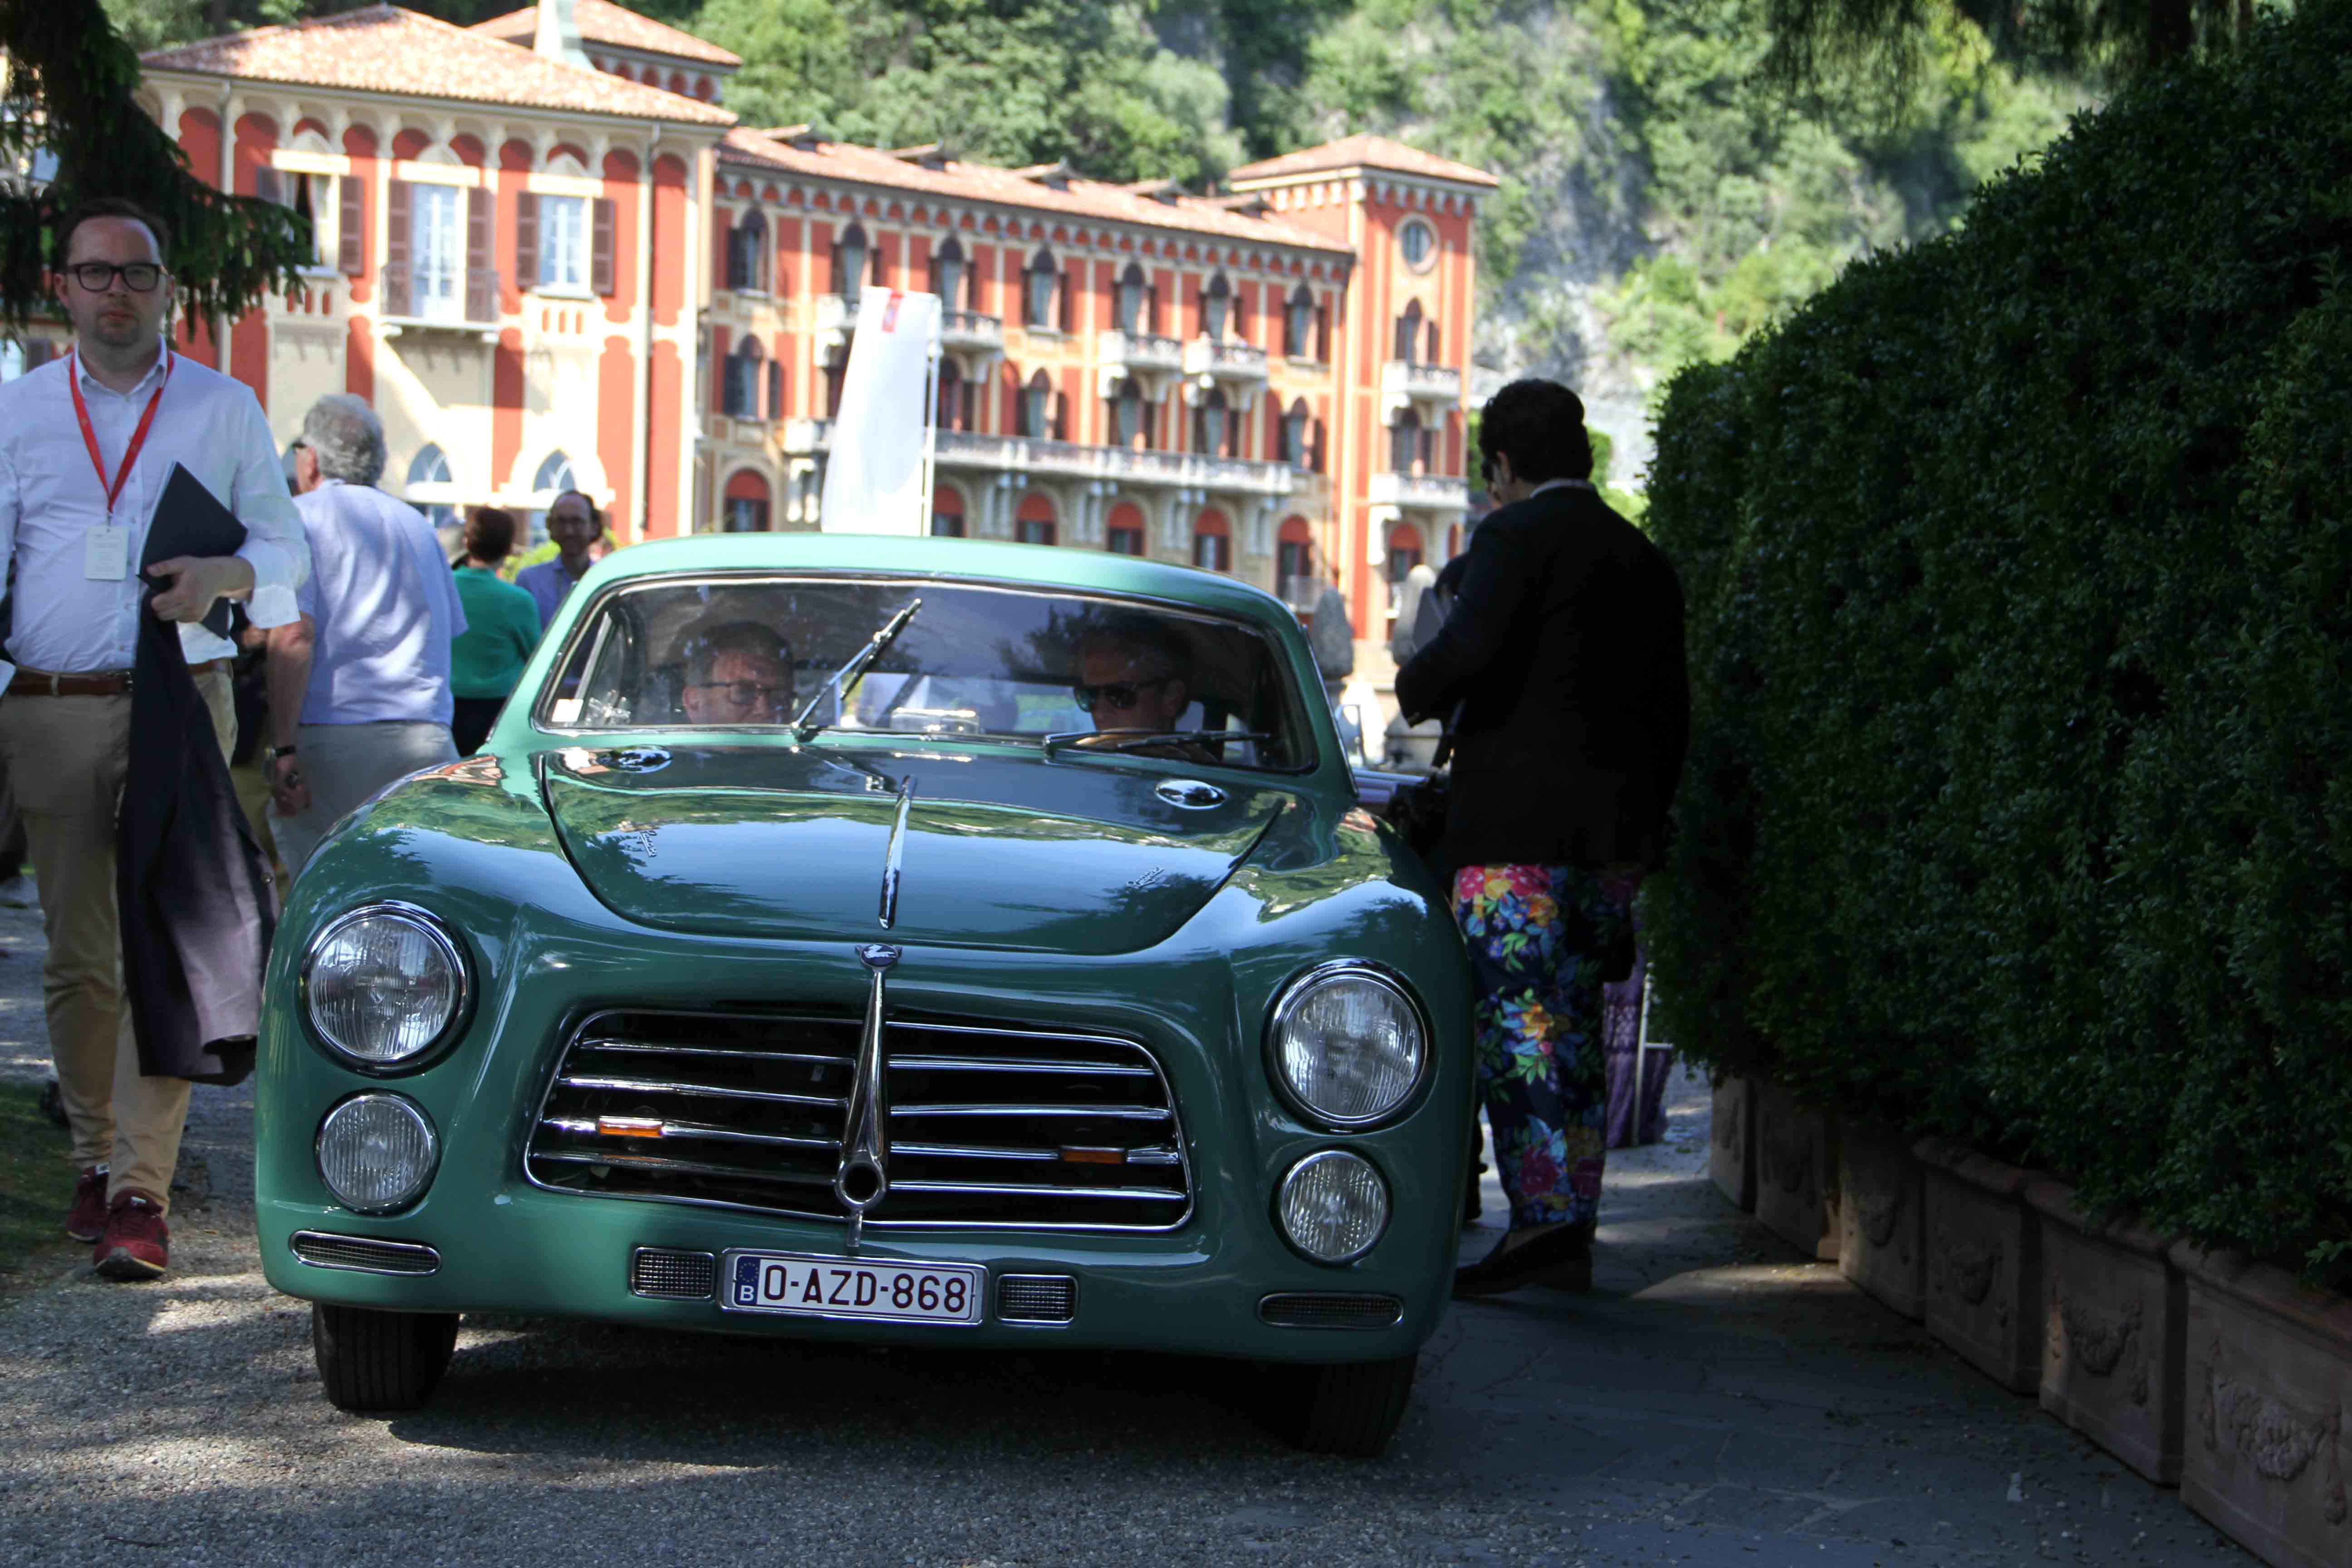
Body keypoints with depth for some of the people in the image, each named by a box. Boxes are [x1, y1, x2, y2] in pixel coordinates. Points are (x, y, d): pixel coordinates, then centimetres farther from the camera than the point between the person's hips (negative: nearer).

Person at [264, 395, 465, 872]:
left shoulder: (302, 517, 0)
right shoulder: (416, 524, 20)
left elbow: (293, 636, -12)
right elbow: (449, 635, 22)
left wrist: (283, 748, -14)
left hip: (330, 742, -5)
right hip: (426, 738, 5)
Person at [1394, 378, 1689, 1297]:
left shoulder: (1515, 534, -6)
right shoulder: (1646, 563, 17)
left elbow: (1470, 647, -21)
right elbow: (1670, 711, 19)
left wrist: (1416, 691, 0)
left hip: (1518, 825, -7)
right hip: (1617, 833, 7)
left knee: (1515, 1020, -7)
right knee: (1573, 1023, 11)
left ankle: (1544, 1221, -15)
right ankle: (1570, 1235, 12)